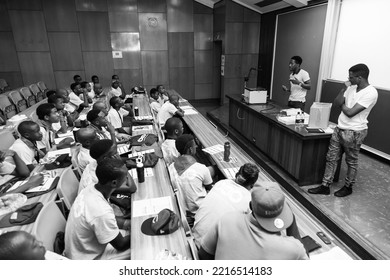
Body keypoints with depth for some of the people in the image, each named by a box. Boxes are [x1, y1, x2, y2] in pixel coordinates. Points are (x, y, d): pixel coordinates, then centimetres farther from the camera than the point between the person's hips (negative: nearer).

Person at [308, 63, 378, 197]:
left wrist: (342, 105, -2)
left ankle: (348, 187, 28)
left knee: (351, 162, 10)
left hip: (354, 133, -7)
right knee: (331, 158, 8)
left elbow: (350, 112, -21)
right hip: (340, 129, 7)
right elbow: (336, 103, 1)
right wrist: (344, 89, -9)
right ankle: (325, 186, 17)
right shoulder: (351, 88, 7)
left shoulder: (371, 93, -17)